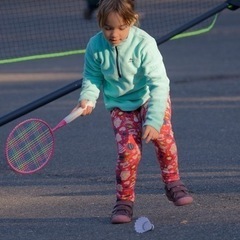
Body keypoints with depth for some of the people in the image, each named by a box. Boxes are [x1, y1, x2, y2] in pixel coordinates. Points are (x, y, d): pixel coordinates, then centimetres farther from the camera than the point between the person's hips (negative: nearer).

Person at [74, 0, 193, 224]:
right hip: (120, 104, 2)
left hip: (150, 97, -2)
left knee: (162, 132, -28)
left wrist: (153, 120, -37)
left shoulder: (144, 44, -26)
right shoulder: (95, 46, -15)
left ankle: (172, 183, -7)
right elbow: (92, 77, 4)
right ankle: (124, 201, 1)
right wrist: (87, 98, -17)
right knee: (128, 150, -17)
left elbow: (159, 84, -28)